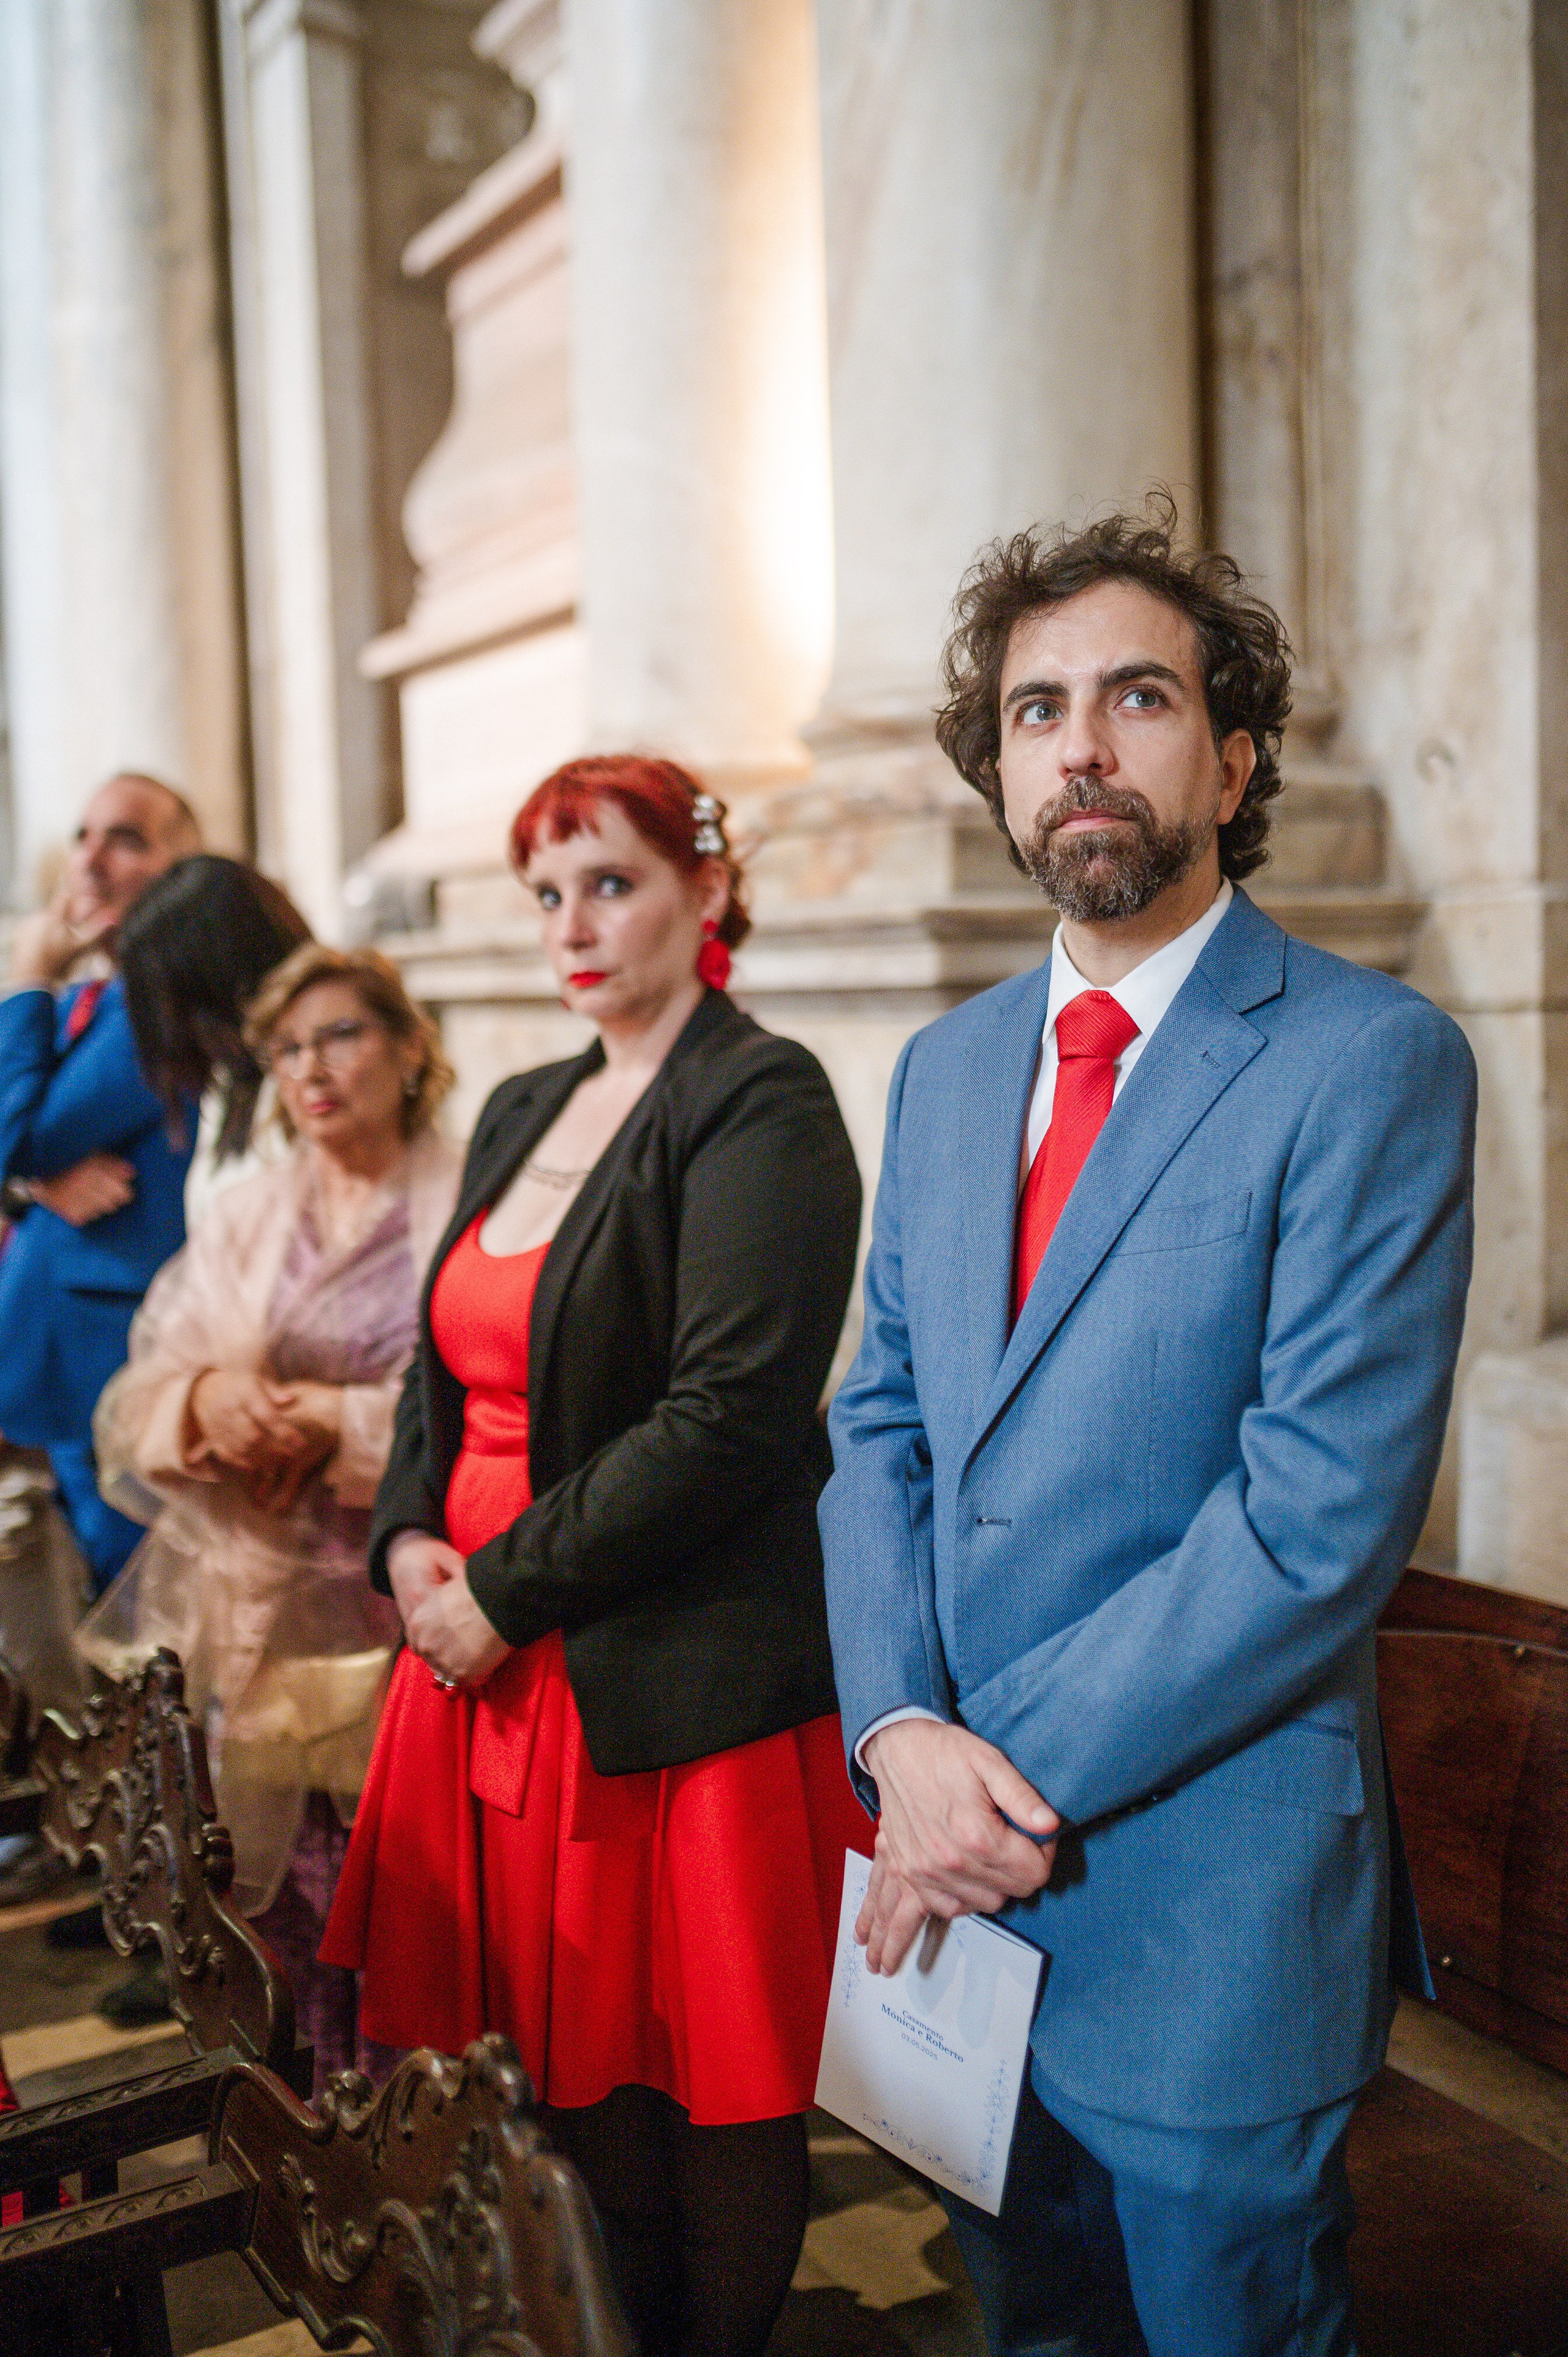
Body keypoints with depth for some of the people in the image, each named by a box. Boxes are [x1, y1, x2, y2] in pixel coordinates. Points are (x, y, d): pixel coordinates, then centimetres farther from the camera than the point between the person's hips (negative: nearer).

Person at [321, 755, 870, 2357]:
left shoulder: (759, 1102, -11)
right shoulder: (521, 1113, 15)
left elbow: (727, 1415, -19)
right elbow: (448, 1369, 18)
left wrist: (505, 1592, -14)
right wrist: (411, 1544, 0)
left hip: (680, 1685, -7)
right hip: (495, 1677, 7)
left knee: (697, 2079, 6)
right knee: (569, 2065, 15)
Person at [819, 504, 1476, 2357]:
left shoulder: (1369, 1060, -14)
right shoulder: (947, 1066, 8)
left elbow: (1321, 1512, -20)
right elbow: (879, 1424, 6)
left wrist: (1017, 1777, -17)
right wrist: (900, 1734, -9)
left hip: (1209, 1902, -5)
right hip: (952, 1863, 6)